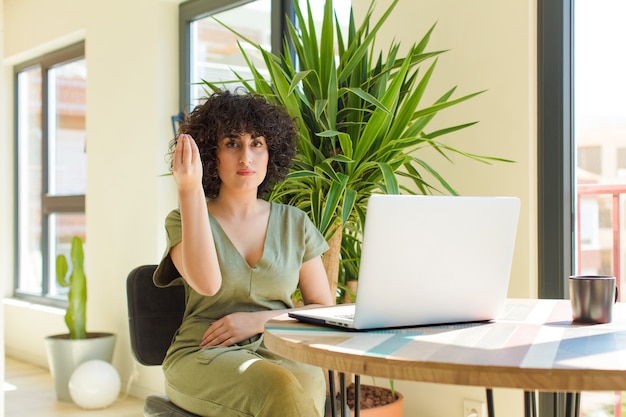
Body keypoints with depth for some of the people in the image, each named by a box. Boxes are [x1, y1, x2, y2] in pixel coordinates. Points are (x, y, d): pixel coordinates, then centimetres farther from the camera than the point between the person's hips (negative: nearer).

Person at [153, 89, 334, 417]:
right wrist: (190, 191, -21)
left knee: (307, 381, -36)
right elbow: (207, 282, -17)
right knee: (281, 387, -36)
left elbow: (324, 309, 10)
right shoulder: (182, 220, 5)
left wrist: (259, 320, -6)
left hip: (278, 353, 3)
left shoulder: (295, 224, 12)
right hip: (202, 357, -2)